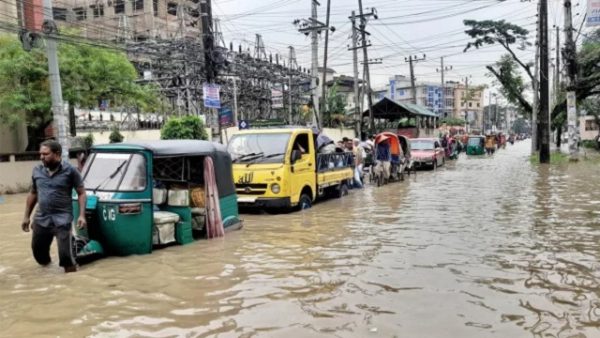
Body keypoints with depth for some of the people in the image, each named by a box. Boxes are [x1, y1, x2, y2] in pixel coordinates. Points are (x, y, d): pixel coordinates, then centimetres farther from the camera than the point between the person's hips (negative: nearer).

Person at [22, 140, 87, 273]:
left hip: (62, 219, -5)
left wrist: (82, 215, -13)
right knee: (38, 252, 13)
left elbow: (81, 193, -4)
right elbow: (33, 194, 17)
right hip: (41, 219, 5)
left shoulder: (70, 170, -6)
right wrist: (26, 216, 16)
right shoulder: (37, 171, 7)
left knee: (65, 254, -10)